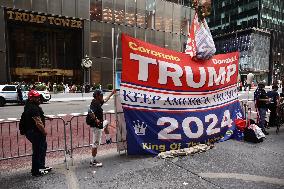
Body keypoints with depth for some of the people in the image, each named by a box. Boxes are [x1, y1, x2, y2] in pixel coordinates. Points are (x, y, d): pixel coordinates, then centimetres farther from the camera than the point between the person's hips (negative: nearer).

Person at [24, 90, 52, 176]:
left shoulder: (29, 106, 11)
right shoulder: (33, 108, -23)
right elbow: (38, 122, -26)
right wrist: (44, 131, -15)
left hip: (31, 132, 11)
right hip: (35, 133, -11)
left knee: (43, 147, 22)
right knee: (37, 151, 2)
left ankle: (41, 167, 35)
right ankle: (36, 171, 16)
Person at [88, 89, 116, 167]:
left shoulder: (98, 102, 7)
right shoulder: (94, 104, -21)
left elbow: (105, 100, 24)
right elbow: (90, 112, -39)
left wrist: (112, 93, 28)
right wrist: (96, 119, -30)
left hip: (100, 124, 10)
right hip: (96, 126, -10)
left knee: (106, 122, 36)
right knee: (96, 143, -2)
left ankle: (108, 139, 47)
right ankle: (93, 161, 10)